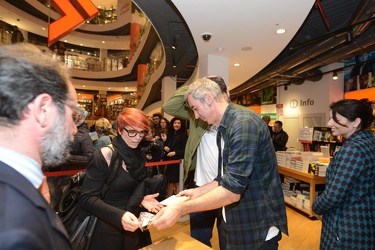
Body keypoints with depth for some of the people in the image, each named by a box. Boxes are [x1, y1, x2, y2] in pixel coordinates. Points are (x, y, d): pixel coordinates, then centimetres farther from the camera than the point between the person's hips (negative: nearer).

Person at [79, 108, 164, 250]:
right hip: (109, 230, -6)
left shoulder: (138, 156, 0)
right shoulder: (105, 156, -20)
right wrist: (118, 215, -33)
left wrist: (141, 199, -7)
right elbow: (87, 198, -20)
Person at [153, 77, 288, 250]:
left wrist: (181, 208, -27)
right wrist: (198, 192, 7)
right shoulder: (223, 130, 7)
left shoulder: (244, 122, -24)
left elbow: (233, 190, -30)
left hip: (258, 229, -8)